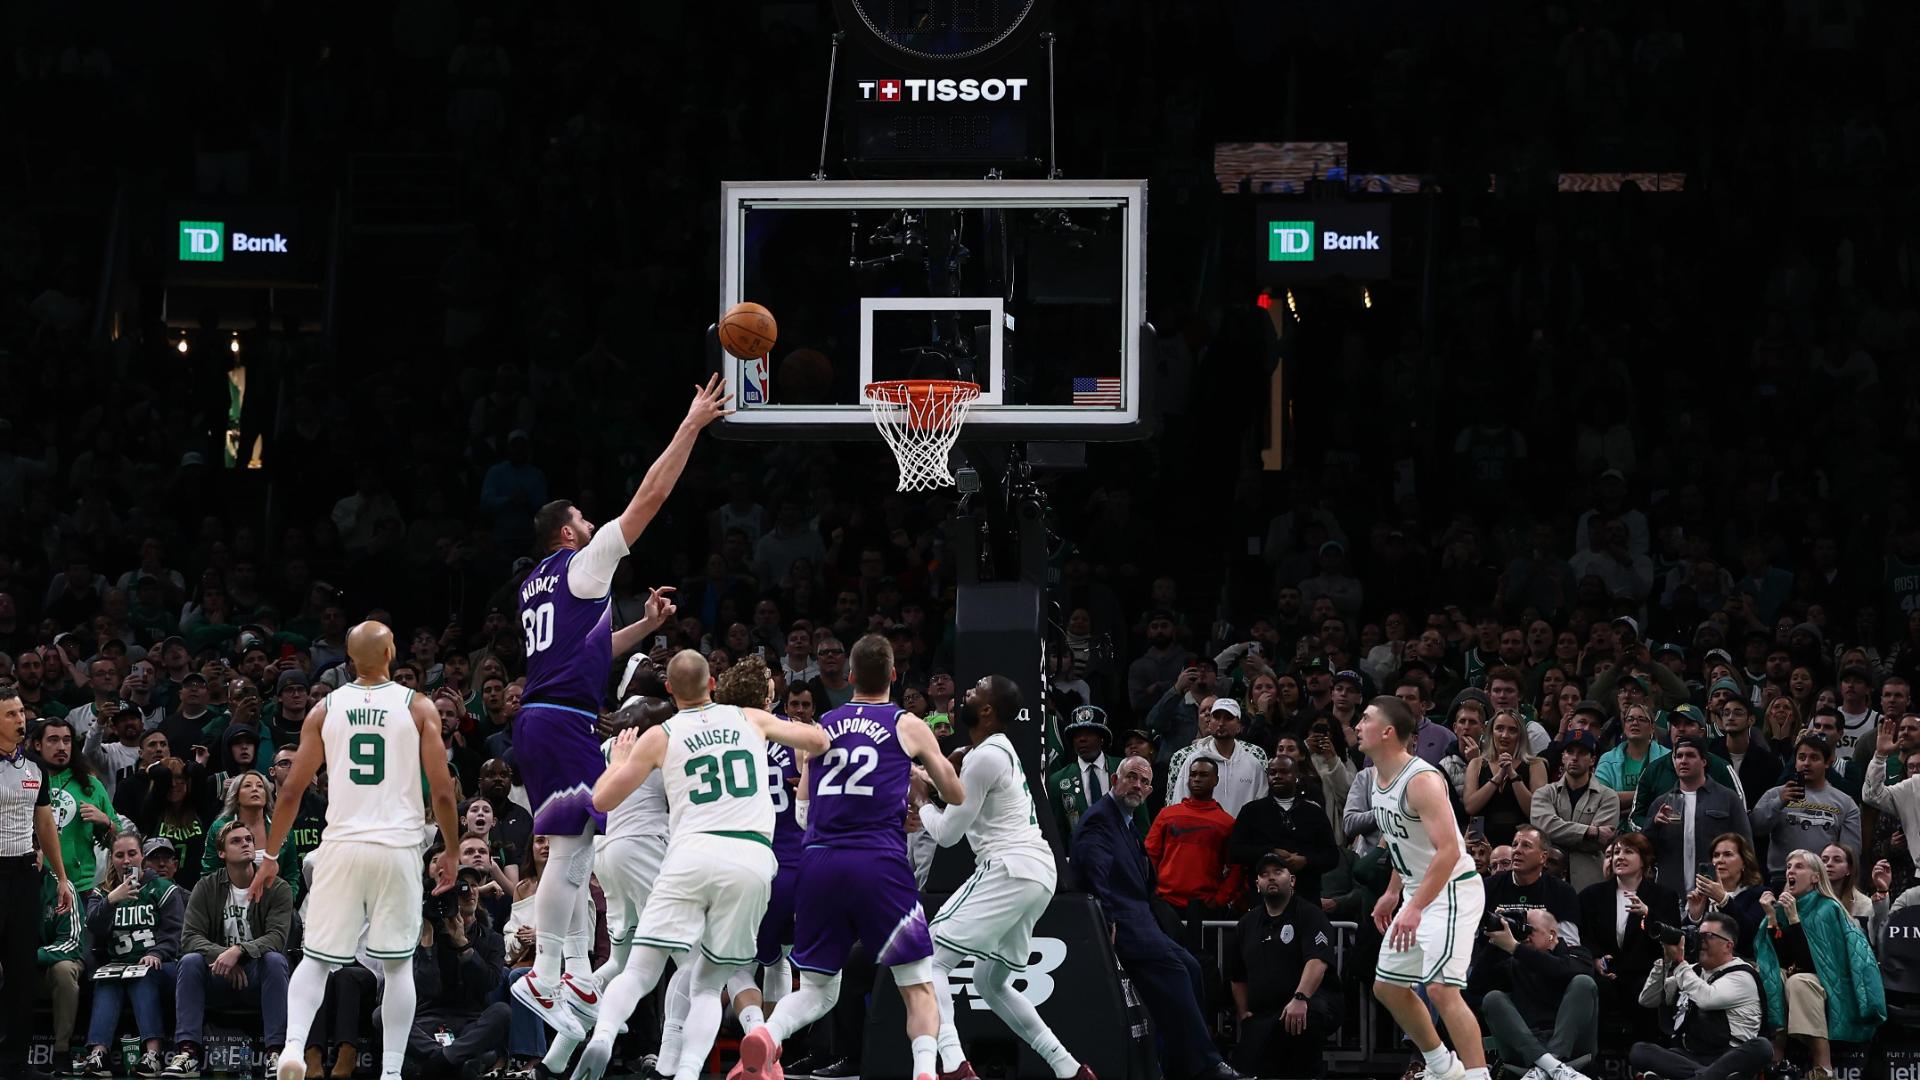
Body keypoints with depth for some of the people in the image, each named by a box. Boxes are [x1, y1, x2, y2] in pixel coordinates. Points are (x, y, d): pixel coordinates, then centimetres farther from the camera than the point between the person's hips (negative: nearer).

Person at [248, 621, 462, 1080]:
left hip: (341, 847, 1)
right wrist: (452, 851, 11)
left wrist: (270, 857, 12)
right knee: (397, 965, 8)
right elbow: (442, 790, -3)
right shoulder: (419, 708, 0)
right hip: (398, 848, -1)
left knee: (316, 960, 7)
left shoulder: (325, 709, 4)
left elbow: (291, 790, 4)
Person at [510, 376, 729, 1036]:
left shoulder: (537, 584, 22)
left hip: (538, 721, 9)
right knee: (571, 849, -11)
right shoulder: (583, 562, -2)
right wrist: (692, 425, -1)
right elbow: (650, 497, -5)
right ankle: (543, 978, -14)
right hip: (565, 721, -9)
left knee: (577, 850, 13)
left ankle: (579, 978, 12)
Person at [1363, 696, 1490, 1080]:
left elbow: (1449, 850, -30)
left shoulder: (1422, 781, -23)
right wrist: (1393, 893, 22)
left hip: (1452, 890, -10)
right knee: (1388, 986, 16)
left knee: (1441, 989, -21)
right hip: (1417, 891, 10)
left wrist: (1415, 908, -35)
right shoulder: (1378, 778, 7)